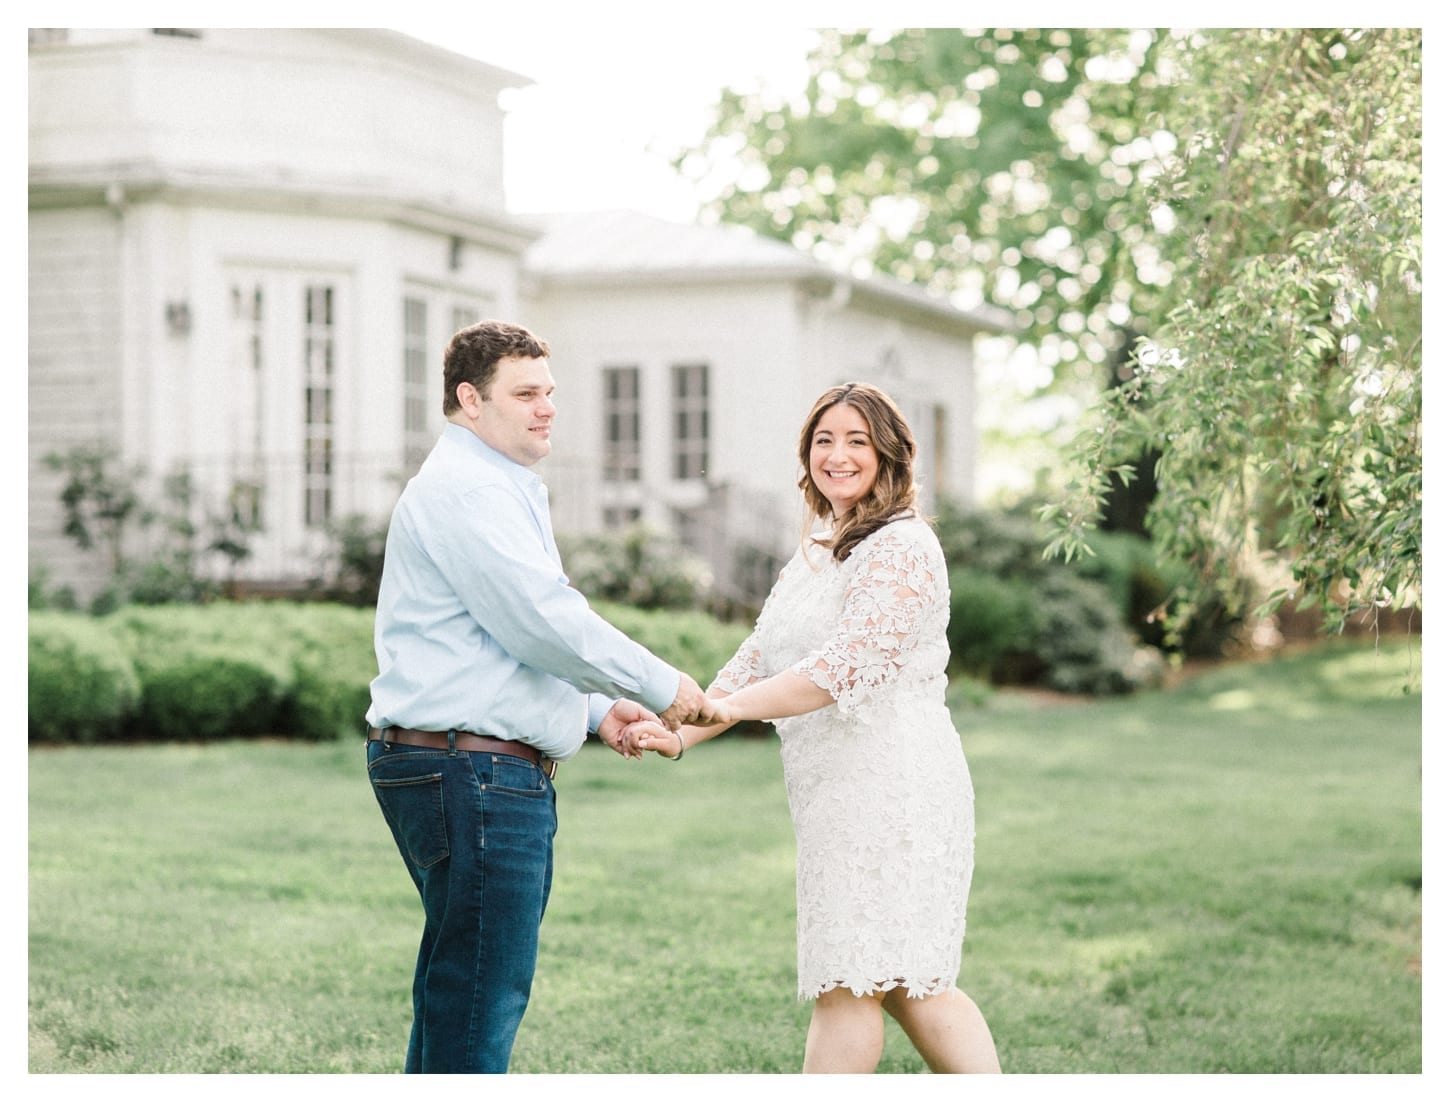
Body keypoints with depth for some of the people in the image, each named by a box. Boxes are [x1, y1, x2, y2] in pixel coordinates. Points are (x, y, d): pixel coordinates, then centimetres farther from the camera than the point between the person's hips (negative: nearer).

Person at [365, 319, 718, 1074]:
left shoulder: (498, 491, 23)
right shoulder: (464, 488, -12)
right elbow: (546, 623, -20)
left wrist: (598, 710, 13)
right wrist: (663, 688, -9)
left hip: (494, 777, 11)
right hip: (472, 772, -11)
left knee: (456, 997, 15)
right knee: (477, 1005, -10)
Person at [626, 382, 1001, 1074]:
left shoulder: (902, 547, -10)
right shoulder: (813, 556, 20)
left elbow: (849, 663, -22)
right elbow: (757, 662, 17)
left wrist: (724, 706, -25)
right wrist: (681, 734, 2)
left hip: (887, 787, -9)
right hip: (840, 797, 9)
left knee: (847, 984, -7)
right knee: (908, 984, 9)